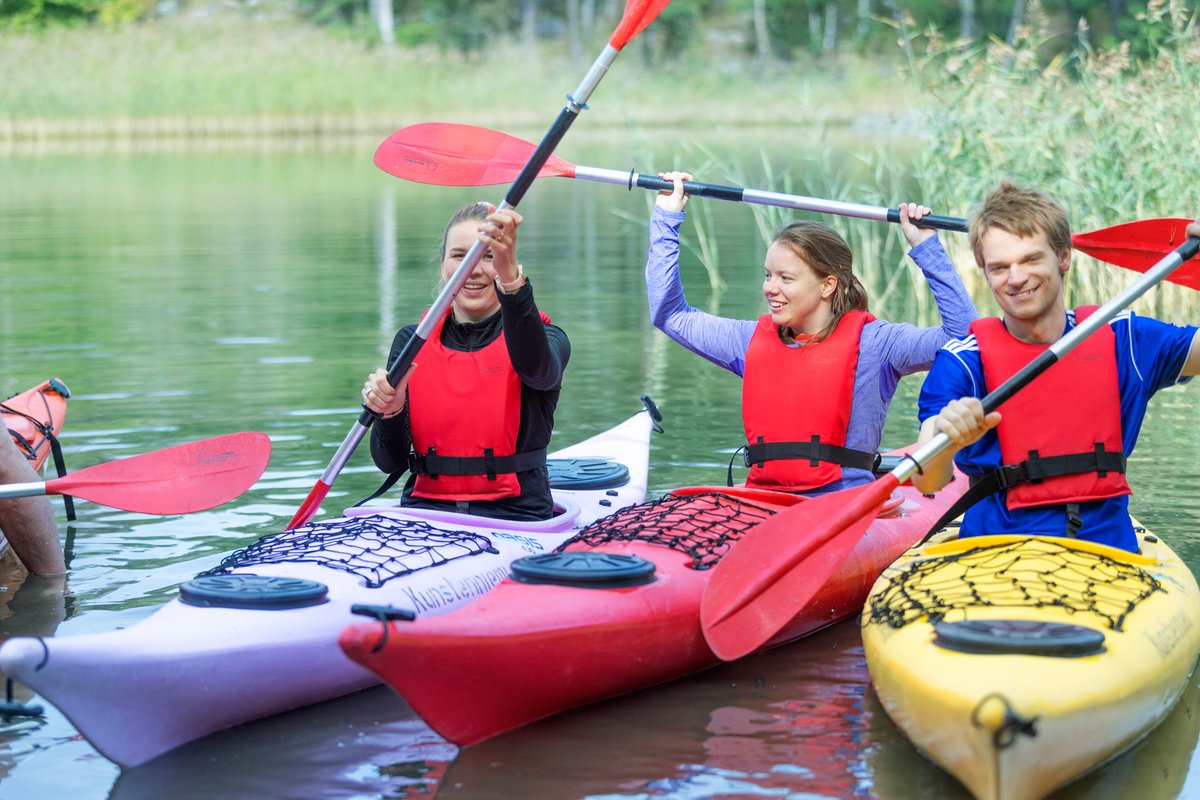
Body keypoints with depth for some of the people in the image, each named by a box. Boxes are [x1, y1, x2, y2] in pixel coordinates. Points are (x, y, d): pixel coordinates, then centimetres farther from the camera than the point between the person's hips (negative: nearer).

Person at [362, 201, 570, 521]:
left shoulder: (544, 337, 1)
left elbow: (536, 367, -27)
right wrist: (391, 410, -17)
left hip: (514, 515, -2)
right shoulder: (412, 342, 10)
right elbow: (390, 462, 6)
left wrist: (510, 276, -42)